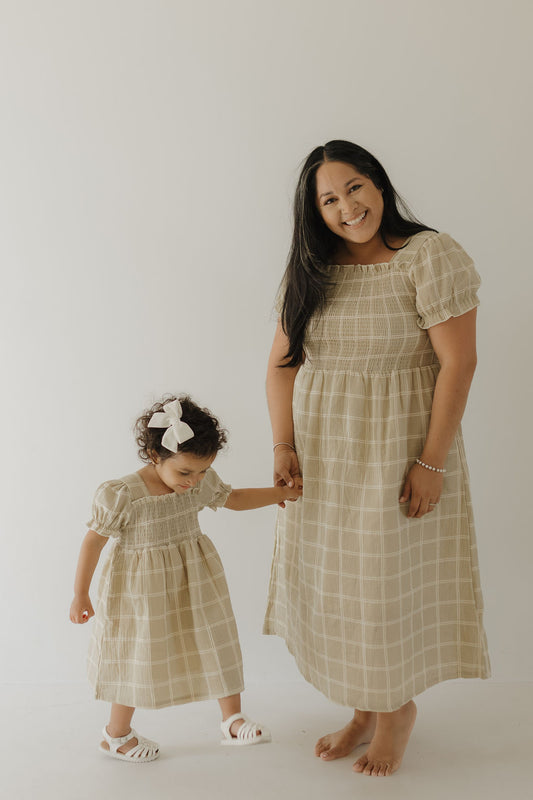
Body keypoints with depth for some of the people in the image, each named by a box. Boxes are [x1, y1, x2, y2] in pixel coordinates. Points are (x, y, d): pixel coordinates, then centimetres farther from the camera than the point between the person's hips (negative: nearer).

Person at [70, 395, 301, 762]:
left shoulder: (202, 483, -8)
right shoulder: (122, 495, -24)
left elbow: (233, 499, 11)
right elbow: (94, 540, -14)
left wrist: (281, 493, 7)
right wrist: (80, 594, -7)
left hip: (195, 580, 5)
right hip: (142, 587, -5)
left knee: (216, 643, 9)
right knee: (139, 657, 10)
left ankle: (233, 719, 29)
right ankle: (117, 734, 33)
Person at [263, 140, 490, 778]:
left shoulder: (429, 257, -11)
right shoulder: (310, 271, 5)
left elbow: (458, 362, -15)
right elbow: (282, 363, 5)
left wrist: (432, 462, -17)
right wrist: (284, 446, -6)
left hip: (399, 448, -5)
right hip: (322, 455, 5)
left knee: (392, 579, 6)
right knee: (332, 581, 12)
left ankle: (398, 707, 33)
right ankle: (364, 708, 33)